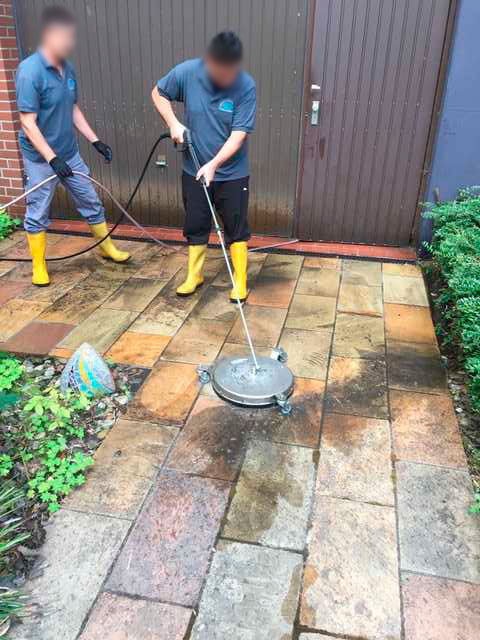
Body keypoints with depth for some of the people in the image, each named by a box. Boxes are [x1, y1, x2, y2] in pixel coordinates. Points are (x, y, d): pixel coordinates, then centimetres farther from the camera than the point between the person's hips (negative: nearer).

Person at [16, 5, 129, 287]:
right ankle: (39, 267, 21)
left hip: (70, 153, 7)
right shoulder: (30, 71, -20)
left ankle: (108, 247, 34)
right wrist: (52, 158, -27)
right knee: (38, 214, 6)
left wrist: (95, 140, 8)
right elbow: (28, 123, -21)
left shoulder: (68, 68, 2)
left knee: (91, 202, 15)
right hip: (41, 159, -6)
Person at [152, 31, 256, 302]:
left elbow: (239, 134, -19)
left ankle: (240, 281, 21)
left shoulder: (246, 86, -18)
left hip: (232, 173, -2)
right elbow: (159, 93, 5)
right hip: (194, 170, 2)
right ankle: (194, 275, 29)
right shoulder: (186, 72, -13)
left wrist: (214, 164, -28)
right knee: (195, 225, 12)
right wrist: (174, 124, -8)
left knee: (236, 228, 6)